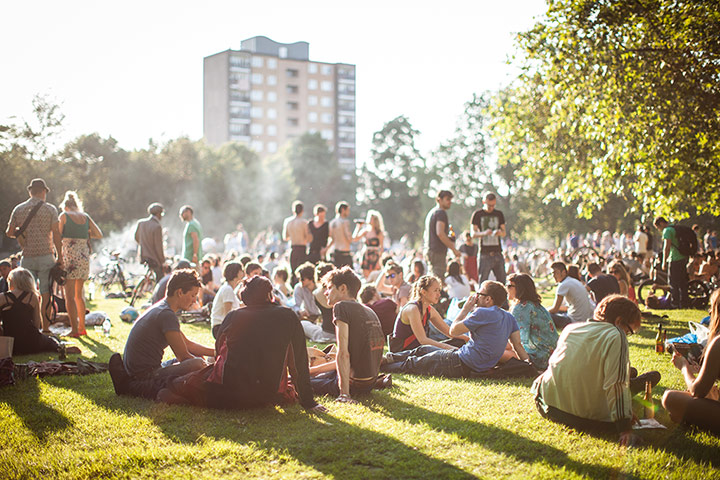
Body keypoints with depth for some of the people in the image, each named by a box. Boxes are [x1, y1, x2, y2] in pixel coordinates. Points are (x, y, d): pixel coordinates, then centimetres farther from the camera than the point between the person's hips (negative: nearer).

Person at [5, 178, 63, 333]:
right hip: (46, 257, -3)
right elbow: (56, 236, -5)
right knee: (46, 296, 2)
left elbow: (9, 232, 10)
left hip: (27, 258, 3)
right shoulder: (50, 209, -2)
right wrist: (59, 258, 0)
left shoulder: (18, 209, 7)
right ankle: (45, 329, 1)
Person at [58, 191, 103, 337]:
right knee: (79, 293, 17)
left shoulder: (64, 215, 1)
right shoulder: (85, 217, 12)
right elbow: (99, 234, 11)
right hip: (85, 257, 5)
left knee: (69, 295, -2)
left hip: (69, 256, -5)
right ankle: (82, 326, 20)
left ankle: (74, 329, -7)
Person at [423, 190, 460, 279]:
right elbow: (440, 233, -21)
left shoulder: (431, 212, 21)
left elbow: (426, 235, 26)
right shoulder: (441, 213, -9)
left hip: (428, 250, 10)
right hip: (437, 251, -10)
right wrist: (453, 249, -17)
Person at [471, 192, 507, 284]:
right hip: (484, 252, -3)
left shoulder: (499, 214, 12)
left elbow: (504, 232, 14)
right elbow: (473, 234, -1)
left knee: (502, 280, 1)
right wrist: (484, 233, -21)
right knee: (483, 282, -4)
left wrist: (500, 232, -10)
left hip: (497, 252, 3)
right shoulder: (477, 214, 3)